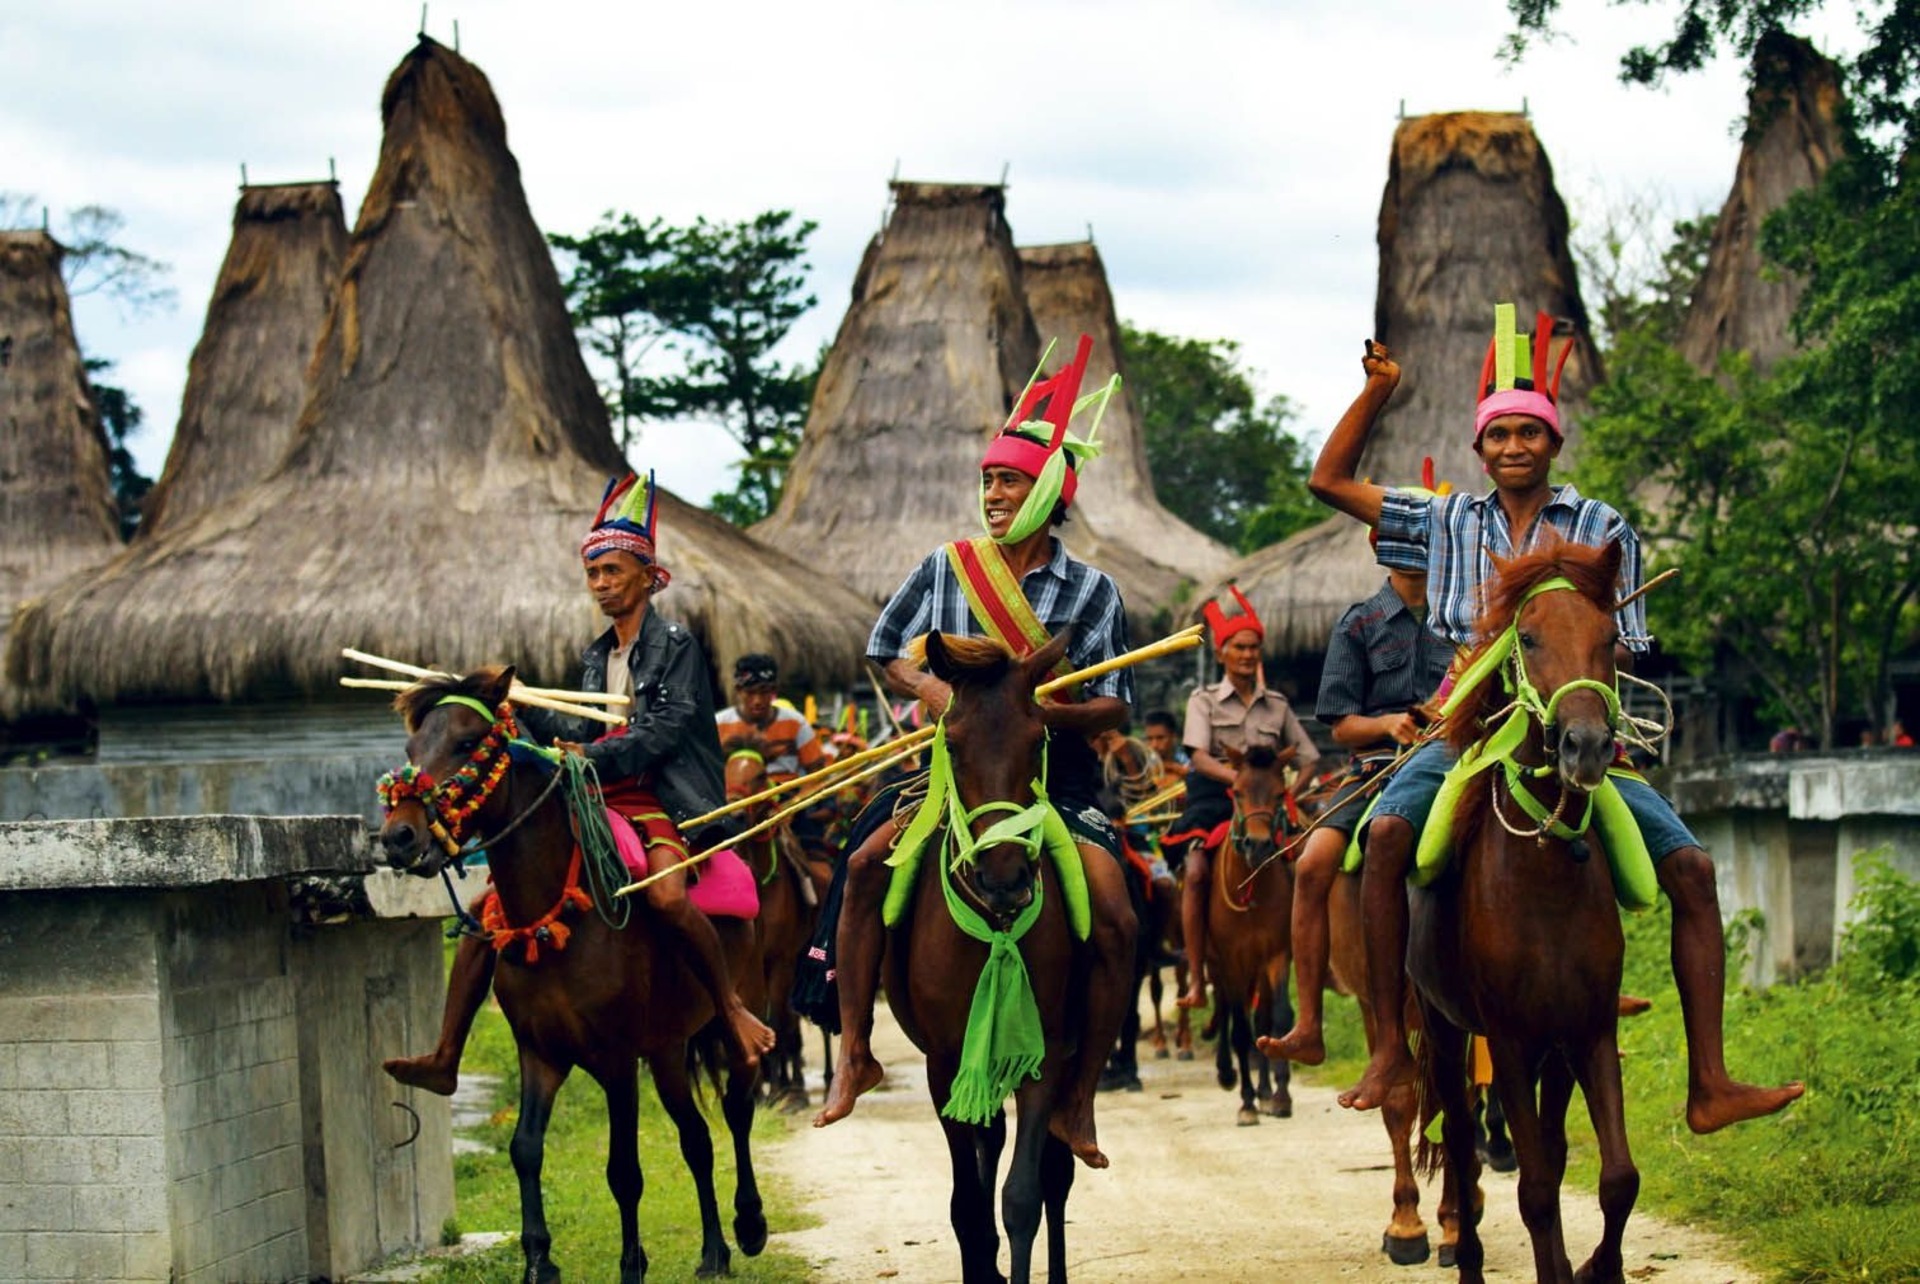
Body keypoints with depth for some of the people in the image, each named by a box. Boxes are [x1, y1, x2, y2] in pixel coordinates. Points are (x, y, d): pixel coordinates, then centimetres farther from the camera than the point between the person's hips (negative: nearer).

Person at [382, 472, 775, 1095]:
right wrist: (524, 707, 9)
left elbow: (664, 732, -13)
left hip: (661, 803, -7)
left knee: (666, 895, -39)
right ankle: (445, 1059, -3)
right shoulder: (596, 656, 21)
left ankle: (733, 1010, -18)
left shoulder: (675, 645, -1)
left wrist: (595, 757, -23)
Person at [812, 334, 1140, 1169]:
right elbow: (886, 651, 13)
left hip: (1058, 786, -1)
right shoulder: (946, 569, 5)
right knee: (868, 863, -22)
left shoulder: (1091, 592, 1)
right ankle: (854, 1053, -12)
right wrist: (928, 688, -9)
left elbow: (1112, 707, -3)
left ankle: (1077, 1100, -4)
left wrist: (1046, 710, -23)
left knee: (1115, 920, -20)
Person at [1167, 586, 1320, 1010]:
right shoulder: (1204, 701, 8)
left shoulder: (1277, 705, 15)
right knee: (1196, 872, -26)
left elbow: (1308, 758, 17)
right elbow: (1199, 757, -7)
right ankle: (1196, 981, -25)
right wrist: (1239, 777, -25)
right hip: (1213, 797, -2)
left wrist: (1290, 790, -4)